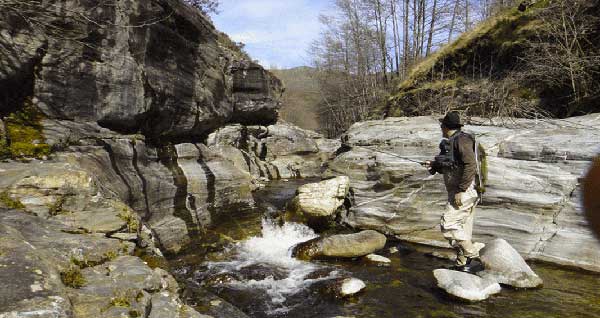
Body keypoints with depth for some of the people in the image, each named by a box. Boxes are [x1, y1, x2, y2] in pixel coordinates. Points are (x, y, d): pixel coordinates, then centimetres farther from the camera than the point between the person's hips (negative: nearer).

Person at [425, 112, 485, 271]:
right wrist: (434, 166, 7)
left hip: (465, 193, -10)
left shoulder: (462, 140, -14)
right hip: (457, 192, 10)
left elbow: (470, 166, -24)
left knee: (448, 225, -11)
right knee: (463, 229, 13)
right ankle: (463, 264, 20)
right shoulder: (450, 142, 15)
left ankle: (473, 251, 3)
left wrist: (461, 191, -25)